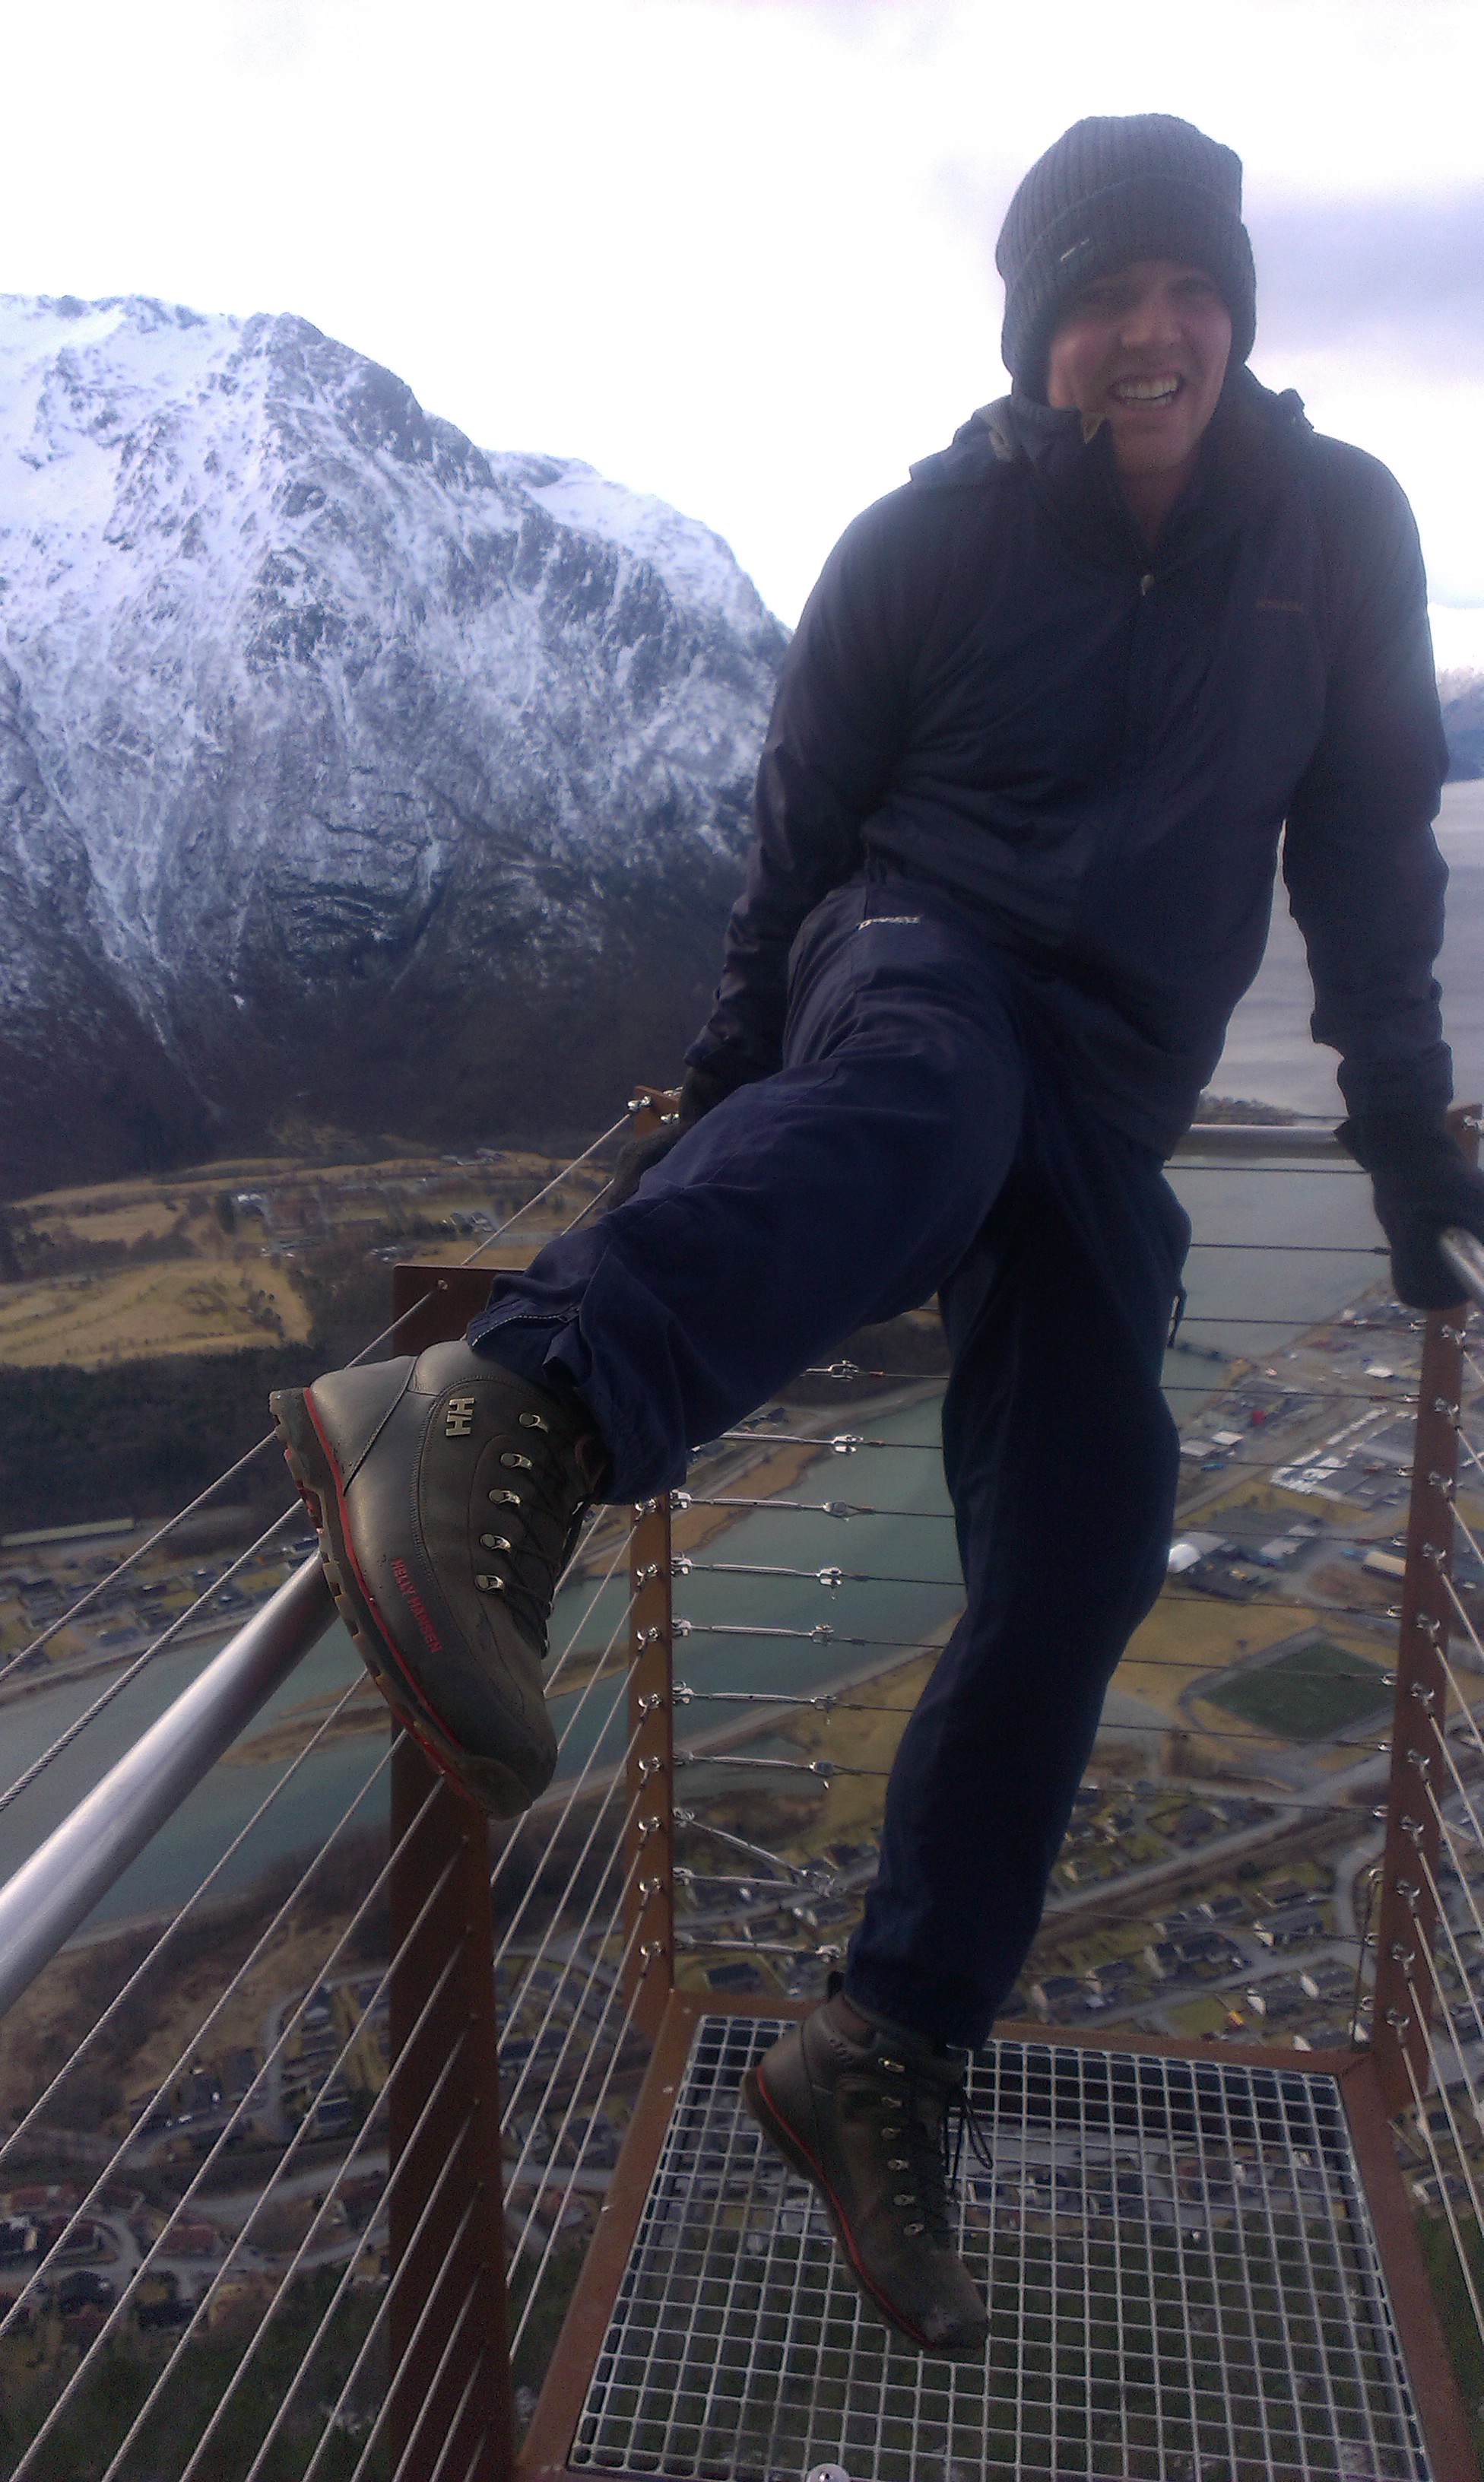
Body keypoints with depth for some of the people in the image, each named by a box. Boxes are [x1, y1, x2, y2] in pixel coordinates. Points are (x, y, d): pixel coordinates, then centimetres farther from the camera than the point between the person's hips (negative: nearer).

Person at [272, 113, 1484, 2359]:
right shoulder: (931, 540, 2)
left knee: (1080, 1552, -10)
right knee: (929, 1093, -42)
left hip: (1112, 1098, 3)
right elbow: (800, 834, 6)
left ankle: (887, 2064, 1)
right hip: (915, 955, -3)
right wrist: (725, 1094, 4)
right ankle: (505, 1433, -69)